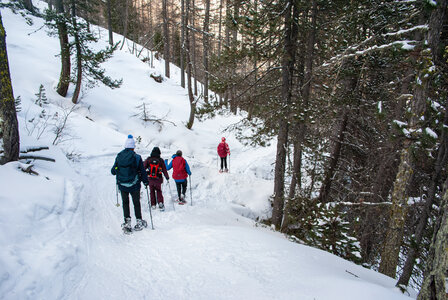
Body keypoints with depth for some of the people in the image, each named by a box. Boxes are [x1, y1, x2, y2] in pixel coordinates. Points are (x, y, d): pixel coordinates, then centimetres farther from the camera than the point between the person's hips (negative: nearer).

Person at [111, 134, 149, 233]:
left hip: (122, 185, 2)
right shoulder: (137, 157, -11)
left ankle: (127, 222, 12)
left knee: (125, 203, 16)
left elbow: (113, 171, 4)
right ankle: (139, 222, 20)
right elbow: (142, 171, -7)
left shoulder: (119, 157, -4)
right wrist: (146, 181, 8)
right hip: (134, 186, -2)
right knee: (136, 203, 14)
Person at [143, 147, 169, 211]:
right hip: (158, 179, -1)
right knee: (159, 191, 14)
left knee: (152, 191, 16)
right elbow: (164, 170, 0)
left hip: (150, 179, 1)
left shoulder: (148, 159, -4)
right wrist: (167, 177, 14)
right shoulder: (161, 160, -6)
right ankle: (160, 202, -6)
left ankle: (153, 204, 17)